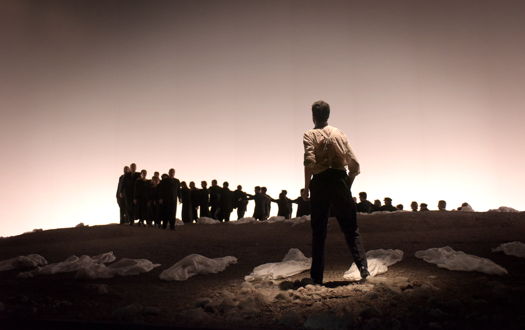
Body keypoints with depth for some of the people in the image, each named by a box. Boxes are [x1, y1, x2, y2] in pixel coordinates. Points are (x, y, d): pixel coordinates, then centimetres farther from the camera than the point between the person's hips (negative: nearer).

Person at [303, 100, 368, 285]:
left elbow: (309, 162, -14)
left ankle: (317, 277, 6)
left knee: (319, 232, 5)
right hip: (340, 180, 2)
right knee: (350, 228, 8)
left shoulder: (310, 135, 2)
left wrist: (306, 187, -5)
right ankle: (362, 265, -10)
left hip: (320, 182, -2)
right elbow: (354, 165, 10)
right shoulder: (340, 134, 14)